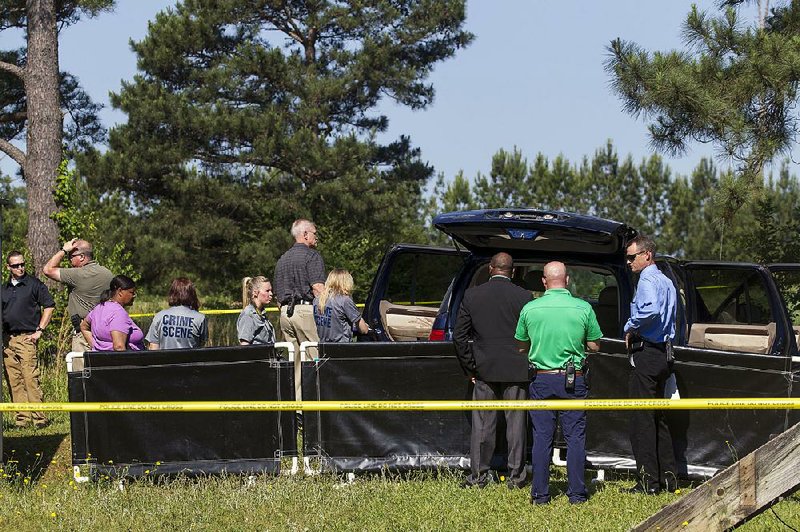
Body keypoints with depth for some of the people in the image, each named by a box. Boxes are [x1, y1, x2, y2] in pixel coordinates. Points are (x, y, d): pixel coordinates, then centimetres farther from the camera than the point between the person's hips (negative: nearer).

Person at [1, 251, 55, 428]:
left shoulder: (34, 284, 1)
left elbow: (49, 306, 1)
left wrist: (39, 330, -3)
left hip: (26, 338, -6)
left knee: (31, 379, -12)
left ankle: (38, 418, -13)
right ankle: (21, 418, 6)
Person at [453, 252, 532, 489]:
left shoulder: (471, 295, 0)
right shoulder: (524, 296, -5)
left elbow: (459, 336, 1)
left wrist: (470, 368, 7)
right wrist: (528, 365, 7)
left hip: (484, 370, 1)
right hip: (516, 370, -1)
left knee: (482, 423, 6)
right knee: (516, 422, 5)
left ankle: (478, 475, 6)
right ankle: (516, 476, 6)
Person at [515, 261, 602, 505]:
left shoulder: (530, 309, -2)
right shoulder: (583, 308, -5)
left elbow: (522, 347, 10)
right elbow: (594, 345, 3)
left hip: (542, 379, 1)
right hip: (573, 380, -1)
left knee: (542, 437, 5)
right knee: (575, 437, 5)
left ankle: (540, 494, 5)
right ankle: (576, 492, 6)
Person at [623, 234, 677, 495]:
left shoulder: (647, 280, -13)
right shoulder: (667, 282, 17)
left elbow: (651, 309, -32)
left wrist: (630, 327, -16)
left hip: (645, 354, -10)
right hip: (663, 353, 10)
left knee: (642, 418, -7)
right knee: (658, 417, 15)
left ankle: (649, 481, -8)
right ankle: (667, 476, 15)